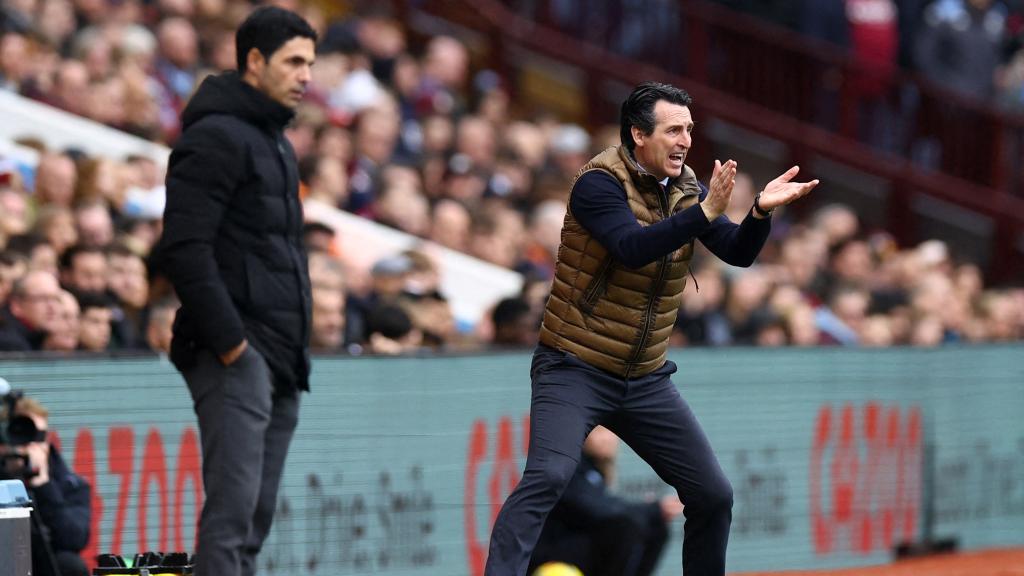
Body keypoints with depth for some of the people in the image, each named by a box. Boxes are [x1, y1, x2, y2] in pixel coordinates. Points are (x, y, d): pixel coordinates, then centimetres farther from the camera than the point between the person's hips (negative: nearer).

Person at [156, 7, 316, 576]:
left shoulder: (277, 144, 21)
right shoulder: (216, 137, -10)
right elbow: (184, 249, -18)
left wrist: (297, 347, 17)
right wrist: (228, 339, -20)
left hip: (281, 359, 10)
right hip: (236, 357, -10)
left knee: (258, 515, 9)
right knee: (233, 508, -15)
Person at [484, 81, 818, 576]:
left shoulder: (686, 189, 5)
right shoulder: (600, 183, -14)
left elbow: (739, 253, -3)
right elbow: (632, 248, -30)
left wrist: (760, 212, -22)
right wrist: (705, 213, -36)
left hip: (646, 381, 6)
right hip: (574, 372, -6)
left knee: (714, 495, 6)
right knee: (548, 476, -26)